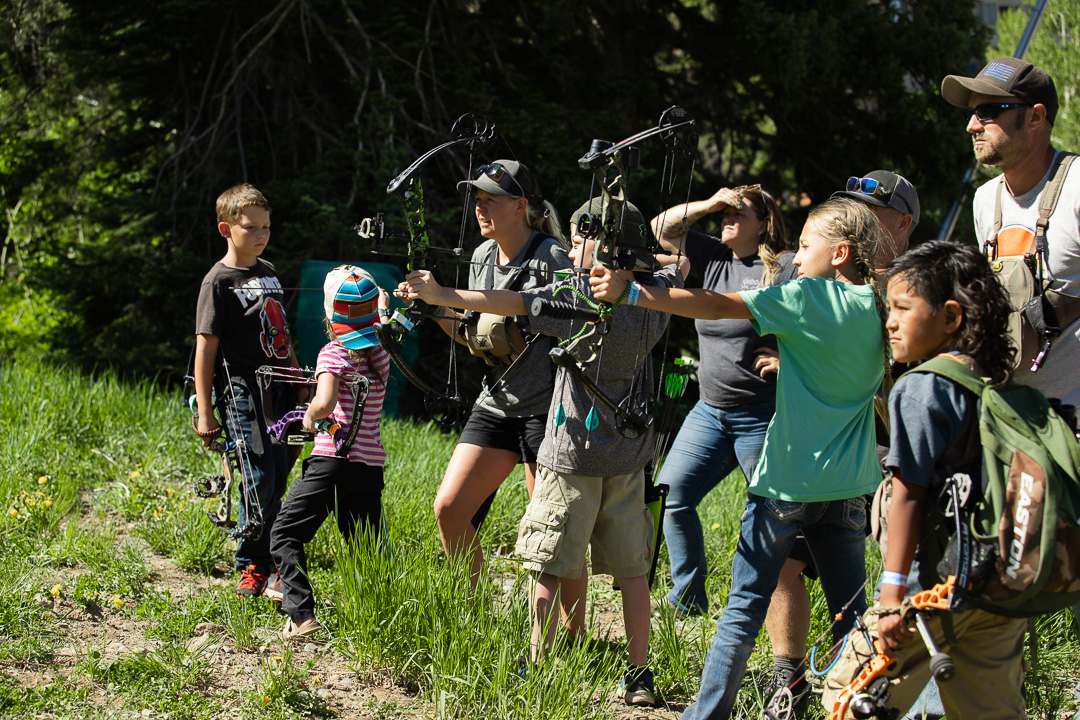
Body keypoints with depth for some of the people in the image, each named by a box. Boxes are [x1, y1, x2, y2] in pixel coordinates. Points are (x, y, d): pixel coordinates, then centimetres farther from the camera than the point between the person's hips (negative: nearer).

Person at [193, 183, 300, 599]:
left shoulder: (268, 272, 16)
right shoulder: (219, 280, -6)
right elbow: (205, 347, -8)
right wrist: (205, 413, -12)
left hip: (279, 389, 7)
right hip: (243, 388, -7)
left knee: (279, 479, 7)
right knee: (260, 479, -12)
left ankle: (274, 564, 17)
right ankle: (252, 567, -1)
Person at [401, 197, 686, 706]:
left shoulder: (580, 298, -15)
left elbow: (511, 302, -24)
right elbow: (676, 266, 24)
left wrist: (442, 296, -26)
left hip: (572, 457, -6)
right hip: (628, 460, 6)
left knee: (550, 569, 2)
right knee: (632, 569, 10)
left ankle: (537, 667, 2)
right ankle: (639, 677, 11)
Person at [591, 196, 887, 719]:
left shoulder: (807, 299, -10)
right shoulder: (877, 311, 4)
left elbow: (714, 306, -16)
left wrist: (629, 293, -19)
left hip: (786, 480, -5)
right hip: (845, 488, 5)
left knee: (744, 608, 2)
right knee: (850, 613, 11)